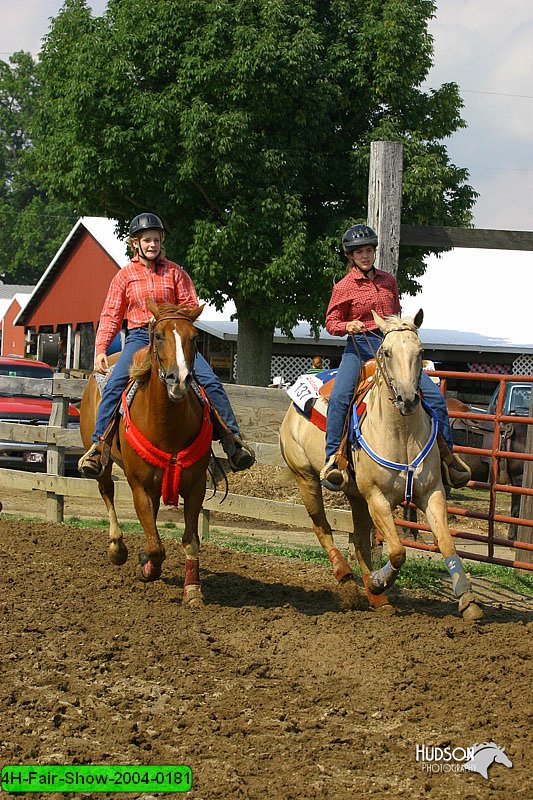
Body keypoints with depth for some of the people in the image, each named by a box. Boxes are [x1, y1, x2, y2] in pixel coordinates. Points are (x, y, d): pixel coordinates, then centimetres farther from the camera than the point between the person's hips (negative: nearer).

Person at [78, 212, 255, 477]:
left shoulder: (175, 272, 10)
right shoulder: (125, 276, 9)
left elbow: (191, 307, 8)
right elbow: (111, 316, 8)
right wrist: (100, 350, -3)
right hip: (139, 337, -1)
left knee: (210, 381, -16)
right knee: (114, 385, -24)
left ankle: (232, 440, -10)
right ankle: (97, 447, -17)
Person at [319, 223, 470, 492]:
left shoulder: (388, 280, 13)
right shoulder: (344, 287, 1)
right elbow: (331, 322, 1)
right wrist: (347, 326, -18)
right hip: (360, 346, -4)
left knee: (434, 395, -8)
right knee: (339, 397, -29)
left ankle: (447, 454, 4)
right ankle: (333, 459, -22)